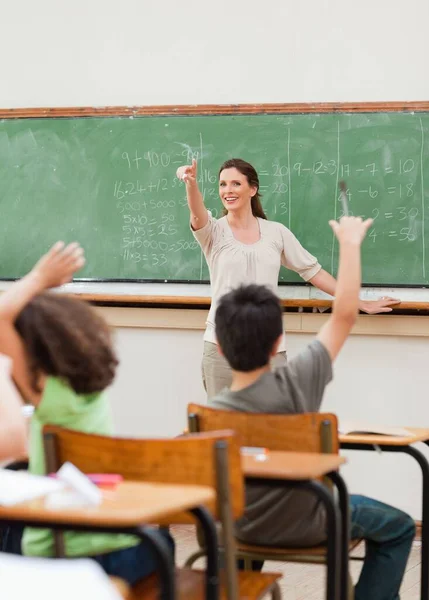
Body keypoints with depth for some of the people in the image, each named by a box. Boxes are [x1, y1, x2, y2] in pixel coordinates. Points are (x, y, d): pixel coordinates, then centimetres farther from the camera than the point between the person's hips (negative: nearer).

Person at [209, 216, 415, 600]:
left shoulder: (213, 412, -22)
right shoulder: (296, 383, -29)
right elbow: (345, 313, -21)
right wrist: (350, 243, -11)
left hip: (243, 528, 3)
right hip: (305, 527, -3)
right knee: (398, 528, 20)